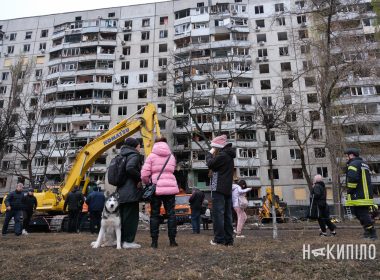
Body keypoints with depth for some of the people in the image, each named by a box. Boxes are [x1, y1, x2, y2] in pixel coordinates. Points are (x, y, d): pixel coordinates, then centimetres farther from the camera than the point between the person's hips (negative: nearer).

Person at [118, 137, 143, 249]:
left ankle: (122, 240, 20)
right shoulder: (134, 155, -7)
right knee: (131, 216, -2)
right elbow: (130, 168, -26)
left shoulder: (123, 156, 19)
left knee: (123, 216, 14)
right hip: (131, 192, -9)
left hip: (121, 192, 9)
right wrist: (139, 178, -13)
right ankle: (129, 241, 1)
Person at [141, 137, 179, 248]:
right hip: (170, 187, 2)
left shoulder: (151, 156, 0)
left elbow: (144, 174, -5)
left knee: (154, 215, 7)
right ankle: (172, 240, 13)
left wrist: (147, 183, 12)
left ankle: (154, 242, 10)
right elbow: (171, 171, 7)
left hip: (156, 188, -2)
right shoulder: (171, 157, 11)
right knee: (171, 214, 9)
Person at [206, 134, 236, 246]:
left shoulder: (222, 155, -11)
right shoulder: (229, 155, 20)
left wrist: (210, 154, 2)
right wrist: (213, 155, 10)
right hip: (227, 189, 10)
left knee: (218, 213, -6)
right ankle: (228, 239, 11)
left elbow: (210, 164, -13)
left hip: (219, 188, -10)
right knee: (227, 214, 8)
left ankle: (219, 239, -5)